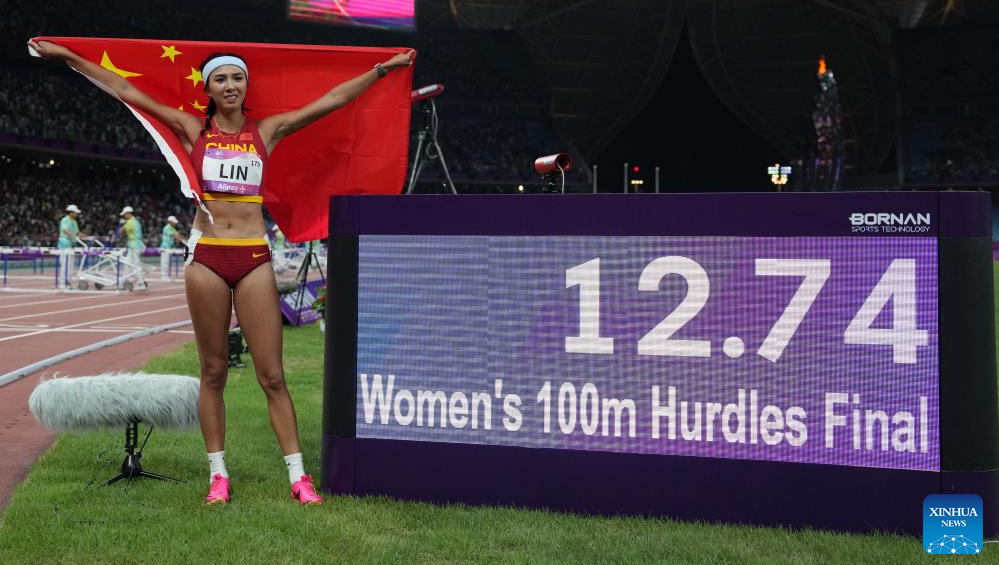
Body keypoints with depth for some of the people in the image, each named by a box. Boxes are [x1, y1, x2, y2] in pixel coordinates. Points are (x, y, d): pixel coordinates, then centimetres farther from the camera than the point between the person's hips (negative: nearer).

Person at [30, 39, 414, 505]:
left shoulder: (267, 130, 9)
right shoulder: (194, 129, 7)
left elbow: (332, 99, 10)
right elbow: (126, 91, 6)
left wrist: (381, 70, 9)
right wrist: (67, 57, 5)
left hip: (254, 258, 0)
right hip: (206, 256, 0)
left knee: (271, 374, -1)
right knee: (213, 372, 6)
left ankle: (298, 476, 2)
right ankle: (218, 474, 14)